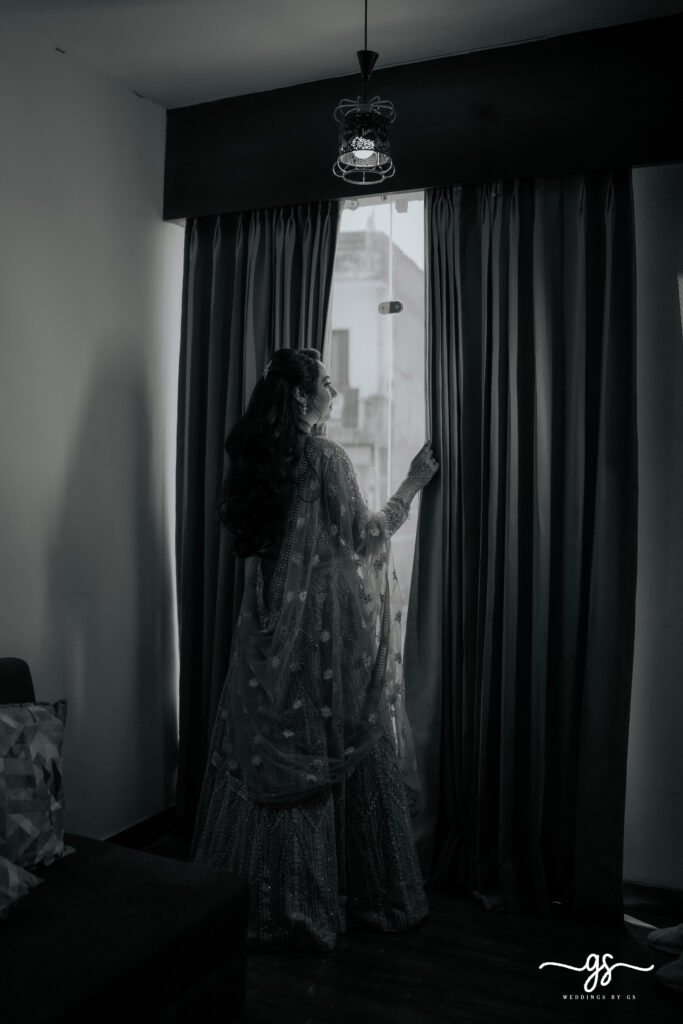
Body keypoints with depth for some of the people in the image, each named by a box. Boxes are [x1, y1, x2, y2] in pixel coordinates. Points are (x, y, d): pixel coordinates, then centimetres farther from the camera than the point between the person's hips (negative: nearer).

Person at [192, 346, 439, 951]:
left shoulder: (256, 456, 7)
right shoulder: (324, 456, -14)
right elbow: (364, 535, -9)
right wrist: (413, 484, 0)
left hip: (269, 626, 7)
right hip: (324, 624, -7)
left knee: (268, 754, 14)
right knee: (330, 756, 6)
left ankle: (255, 896, 26)